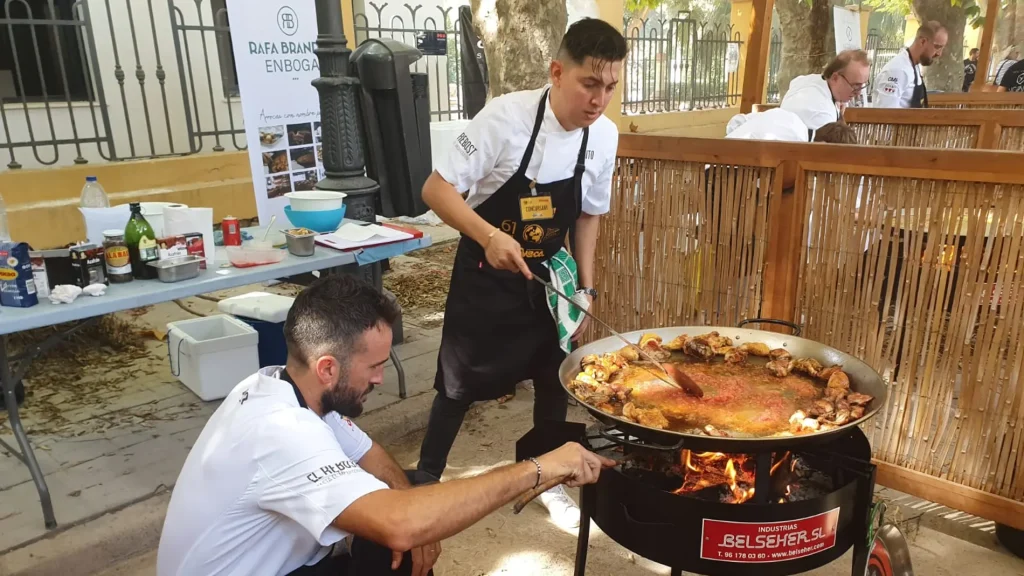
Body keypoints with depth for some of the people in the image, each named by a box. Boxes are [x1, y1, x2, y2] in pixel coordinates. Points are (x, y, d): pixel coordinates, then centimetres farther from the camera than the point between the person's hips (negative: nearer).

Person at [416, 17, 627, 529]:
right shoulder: (505, 116, -24)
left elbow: (589, 215, 6)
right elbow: (436, 189, -22)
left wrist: (585, 289, 5)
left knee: (554, 381, 13)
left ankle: (546, 481, 37)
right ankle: (426, 480, 29)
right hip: (486, 276, -4)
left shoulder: (605, 136, -8)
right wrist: (490, 237, -36)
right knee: (460, 385, 5)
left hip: (548, 277, 5)